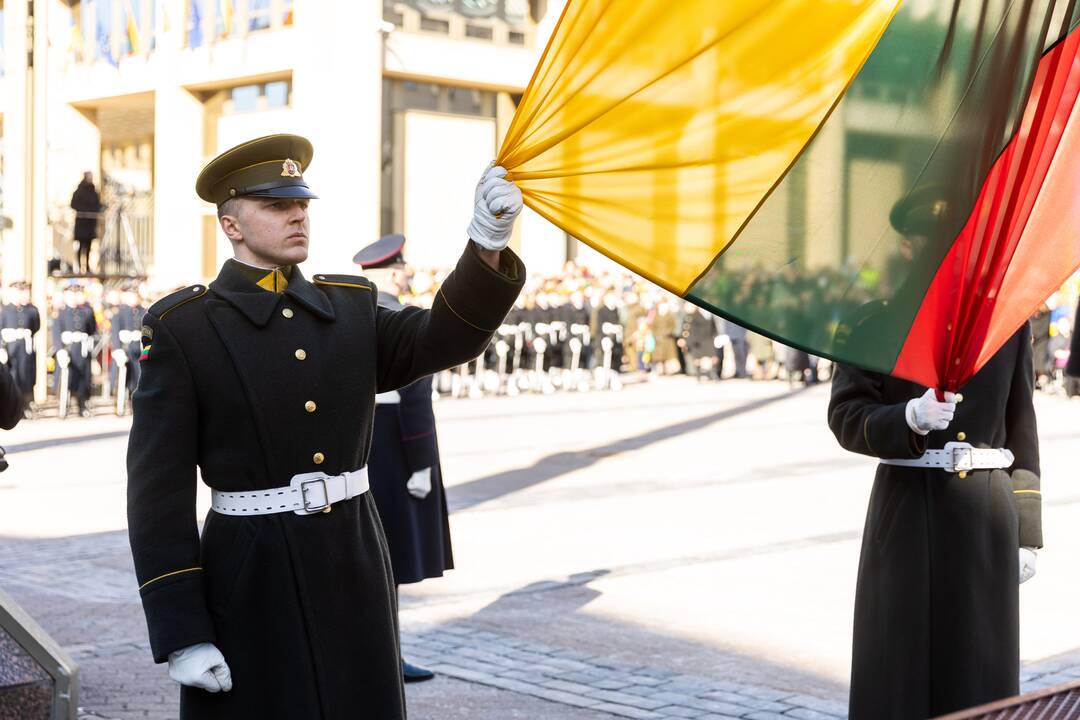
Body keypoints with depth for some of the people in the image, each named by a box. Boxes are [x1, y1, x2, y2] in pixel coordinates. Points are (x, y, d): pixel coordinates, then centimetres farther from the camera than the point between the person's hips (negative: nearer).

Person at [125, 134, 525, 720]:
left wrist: (489, 241, -25)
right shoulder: (180, 328, -7)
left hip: (354, 565, 5)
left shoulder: (350, 308, 8)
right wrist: (182, 636, -14)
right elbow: (158, 489, -10)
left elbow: (445, 337, -8)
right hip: (252, 580, -4)